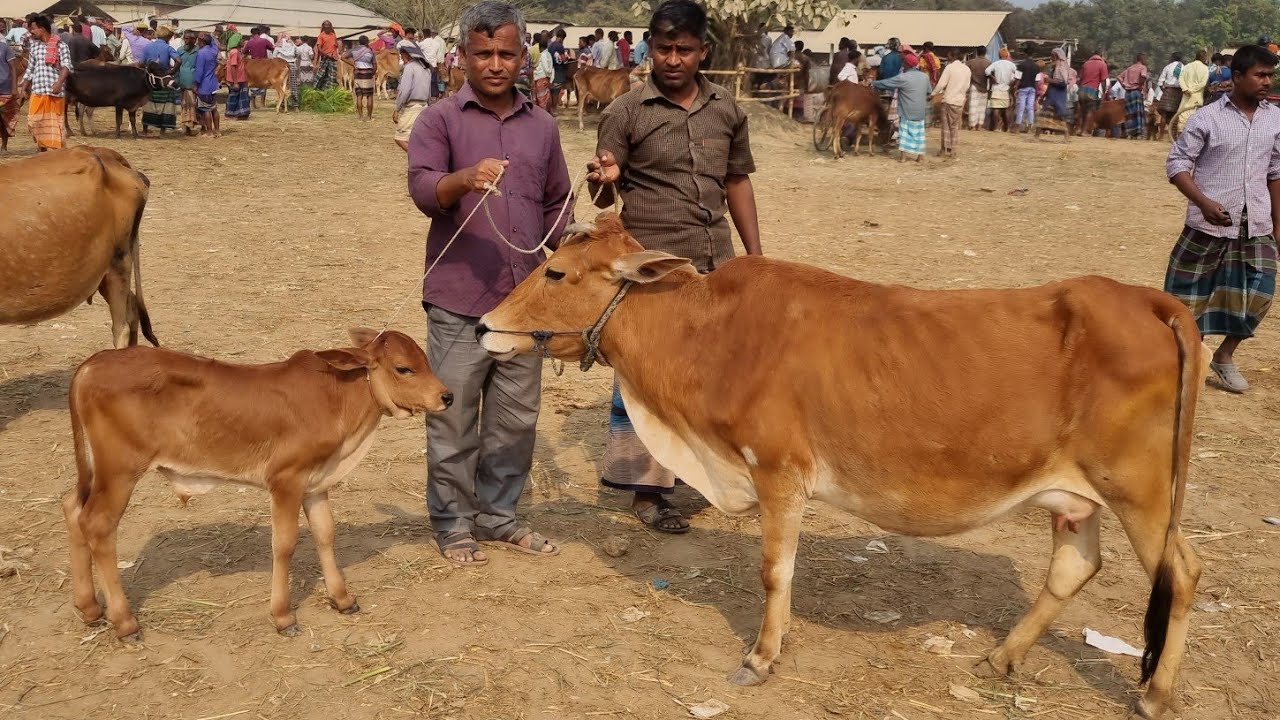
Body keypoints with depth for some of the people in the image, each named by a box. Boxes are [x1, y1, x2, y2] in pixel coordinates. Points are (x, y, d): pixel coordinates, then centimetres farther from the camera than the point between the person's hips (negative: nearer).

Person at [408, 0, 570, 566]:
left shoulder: (541, 125, 12)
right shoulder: (439, 120, -1)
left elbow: (557, 204, 20)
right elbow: (423, 189, -16)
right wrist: (466, 178, -36)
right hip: (458, 302, -4)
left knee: (517, 419, 11)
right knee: (453, 419, 4)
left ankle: (498, 518, 27)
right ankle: (452, 525, 18)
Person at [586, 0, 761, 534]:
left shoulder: (727, 110, 7)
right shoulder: (625, 113, -5)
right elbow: (604, 197, -3)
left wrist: (755, 256, 14)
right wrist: (605, 180, -26)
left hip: (718, 268, 4)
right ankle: (646, 491, 15)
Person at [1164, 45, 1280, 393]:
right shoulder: (1207, 117, -8)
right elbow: (1177, 163, -8)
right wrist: (1204, 203, -21)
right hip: (1209, 224, -4)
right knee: (1189, 294, 4)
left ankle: (1224, 356, 20)